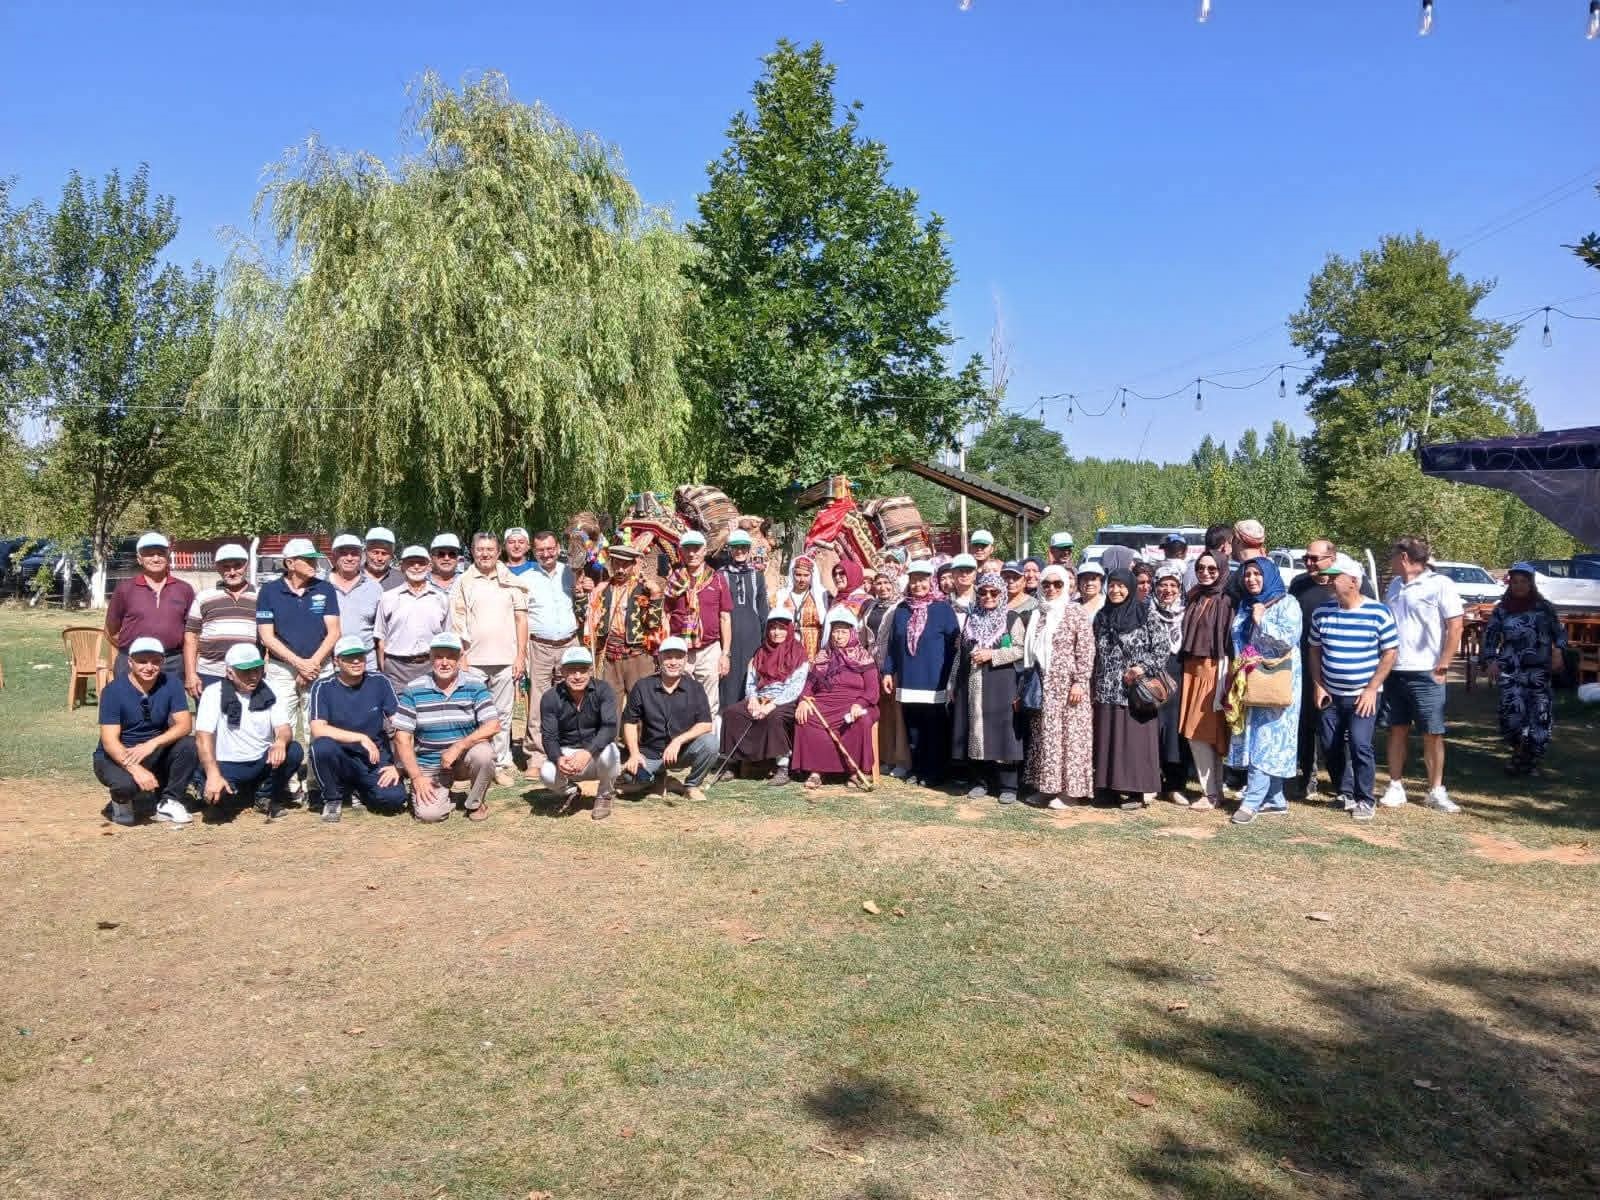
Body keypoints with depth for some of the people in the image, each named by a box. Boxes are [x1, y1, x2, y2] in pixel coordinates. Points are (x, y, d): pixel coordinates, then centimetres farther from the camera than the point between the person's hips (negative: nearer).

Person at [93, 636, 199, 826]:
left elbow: (184, 724, -16)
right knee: (126, 783, -36)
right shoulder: (114, 691, -17)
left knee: (189, 745, -25)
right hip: (117, 756, -3)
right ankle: (122, 798, 3)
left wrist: (153, 743, -34)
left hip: (154, 754, 3)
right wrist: (135, 769, -39)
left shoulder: (171, 684, -8)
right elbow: (109, 741, -23)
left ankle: (168, 803, -8)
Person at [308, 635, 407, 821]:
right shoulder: (323, 687, -7)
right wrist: (361, 738, -22)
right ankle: (333, 798, -4)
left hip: (375, 759, 1)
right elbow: (318, 729, -19)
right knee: (322, 746, -34)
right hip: (339, 759, -1)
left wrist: (397, 766, -14)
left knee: (394, 797, -26)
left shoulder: (380, 682, -4)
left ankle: (357, 791, 11)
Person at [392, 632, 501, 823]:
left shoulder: (476, 687, -6)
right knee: (429, 814, -20)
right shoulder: (413, 690, -5)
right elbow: (402, 738, -5)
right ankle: (443, 790, 17)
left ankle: (476, 803, -3)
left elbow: (493, 726, -15)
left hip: (464, 759, 0)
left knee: (483, 753, -32)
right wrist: (416, 777, -12)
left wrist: (458, 747, -25)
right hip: (429, 766, 0)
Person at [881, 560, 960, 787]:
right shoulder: (902, 609, 10)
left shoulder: (943, 609, -3)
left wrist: (951, 679, -6)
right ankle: (917, 770, 22)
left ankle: (934, 774, 12)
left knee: (935, 732, 2)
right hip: (908, 682, 4)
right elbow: (892, 643, 14)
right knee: (913, 730, 11)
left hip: (934, 683, -4)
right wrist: (888, 671, 8)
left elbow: (954, 645, -3)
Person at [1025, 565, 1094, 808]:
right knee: (1045, 734, 7)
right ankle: (1047, 787, 14)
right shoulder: (1038, 614, 11)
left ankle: (1065, 789, 2)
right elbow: (1030, 652, 15)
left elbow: (1086, 651, -10)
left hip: (1068, 685, -5)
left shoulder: (1076, 612, -4)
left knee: (1069, 734, -3)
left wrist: (1080, 682, -16)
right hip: (1043, 687, 5)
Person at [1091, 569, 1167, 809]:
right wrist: (1092, 686, 12)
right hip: (1107, 691, 5)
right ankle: (1115, 787, 12)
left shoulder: (1145, 614, -4)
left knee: (1135, 739, -3)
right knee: (1110, 740, 5)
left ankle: (1137, 790, 4)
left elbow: (1162, 649, -4)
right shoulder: (1101, 616, 10)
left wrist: (1143, 668, -17)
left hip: (1136, 689, -5)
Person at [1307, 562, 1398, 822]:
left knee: (1360, 745, -12)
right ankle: (1345, 792, 25)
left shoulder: (1378, 613, -8)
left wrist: (1372, 689, -9)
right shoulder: (1322, 612, 3)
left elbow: (1390, 653, -5)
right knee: (1331, 747, 6)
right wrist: (1318, 686, 3)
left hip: (1363, 695, -4)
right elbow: (1314, 650, 11)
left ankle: (1364, 800, 3)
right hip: (1330, 694, 4)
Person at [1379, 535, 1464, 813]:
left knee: (1432, 734, 2)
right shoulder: (1394, 585, 12)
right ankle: (1395, 787, 16)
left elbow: (1455, 627, -9)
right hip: (1394, 671, 6)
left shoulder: (1439, 585, -7)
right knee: (1397, 730, 9)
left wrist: (1442, 667, -11)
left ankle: (1436, 791, 11)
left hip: (1426, 673, -5)